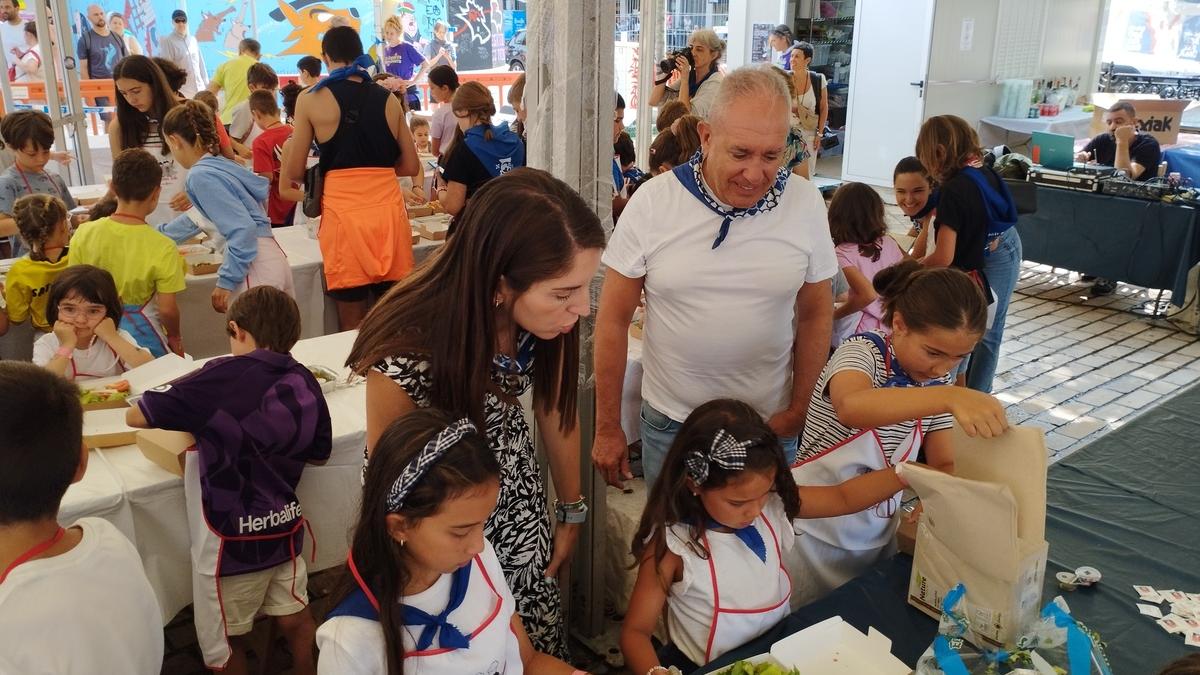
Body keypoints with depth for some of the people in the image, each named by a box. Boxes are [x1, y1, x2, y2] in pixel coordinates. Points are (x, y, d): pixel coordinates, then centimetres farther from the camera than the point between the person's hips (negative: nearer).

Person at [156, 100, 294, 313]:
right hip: (274, 261, 8)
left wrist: (226, 282, -13)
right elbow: (199, 218, 32)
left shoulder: (201, 176, -10)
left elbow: (243, 228, -19)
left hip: (256, 271, -8)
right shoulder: (220, 165, 16)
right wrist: (156, 235, 46)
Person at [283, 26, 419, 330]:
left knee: (353, 323, 6)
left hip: (344, 214, -3)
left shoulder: (311, 99, 1)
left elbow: (293, 173, 4)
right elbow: (410, 166, 14)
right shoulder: (389, 99, 9)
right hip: (389, 212, 3)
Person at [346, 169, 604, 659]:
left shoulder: (544, 313, -23)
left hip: (519, 504, 4)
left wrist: (571, 512, 7)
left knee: (539, 645, 20)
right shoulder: (407, 351, -36)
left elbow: (554, 407, -4)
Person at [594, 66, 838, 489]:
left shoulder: (805, 203, -7)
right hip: (669, 421, -1)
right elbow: (614, 319, -6)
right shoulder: (652, 201, -12)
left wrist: (797, 410, 0)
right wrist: (607, 428, -3)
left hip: (769, 423, 1)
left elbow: (815, 315, 3)